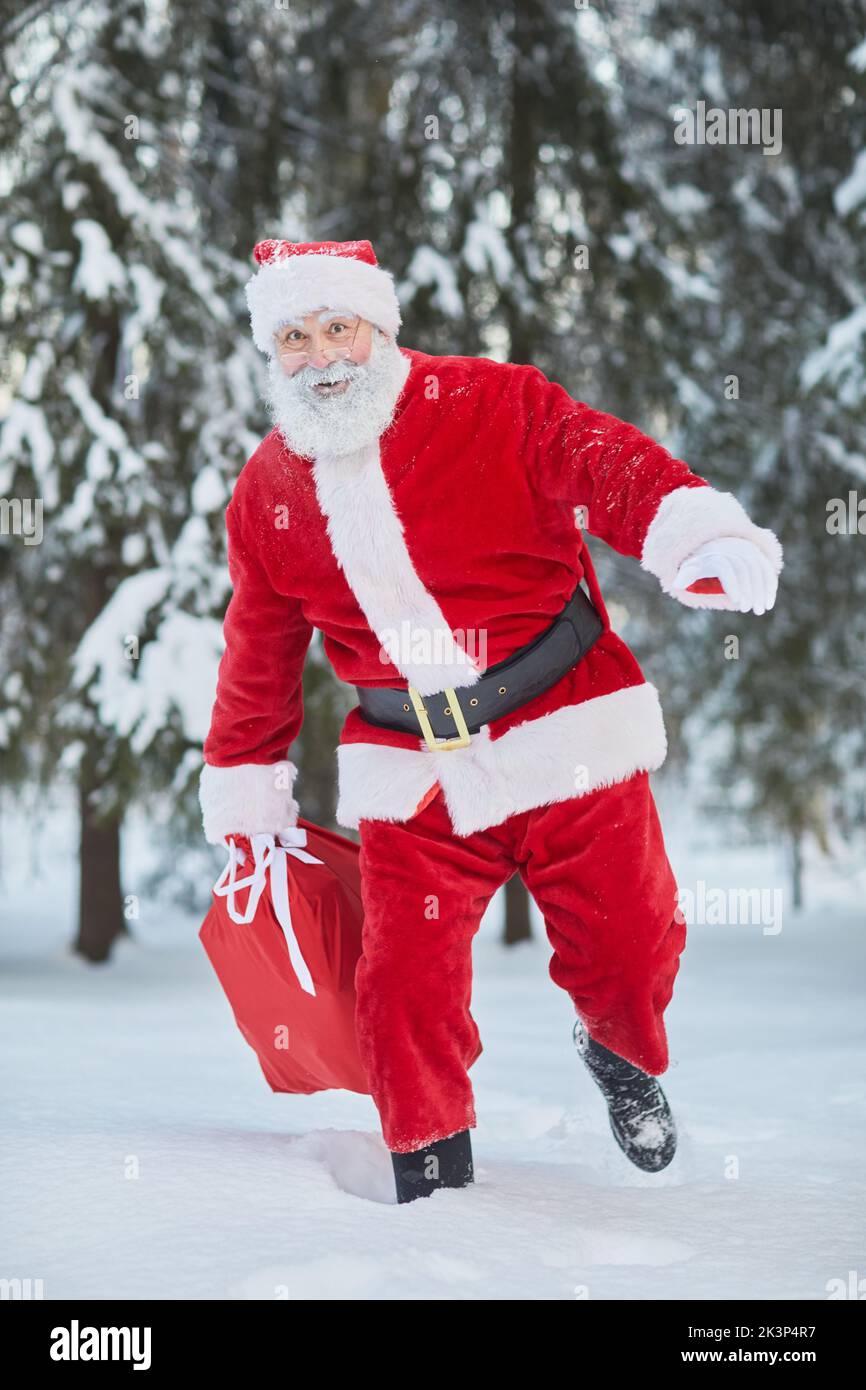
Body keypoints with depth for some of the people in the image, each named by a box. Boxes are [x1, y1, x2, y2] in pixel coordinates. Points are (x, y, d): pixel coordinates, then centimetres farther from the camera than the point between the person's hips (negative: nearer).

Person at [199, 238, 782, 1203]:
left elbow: (608, 466, -22)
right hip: (413, 779, 2)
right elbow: (260, 658, 17)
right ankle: (432, 1181, 16)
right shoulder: (267, 493, 5)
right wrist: (245, 793, 21)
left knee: (629, 952, 6)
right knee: (405, 985, -6)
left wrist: (699, 538, -42)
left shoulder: (493, 407, -7)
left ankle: (622, 1054, 42)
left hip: (568, 744, -2)